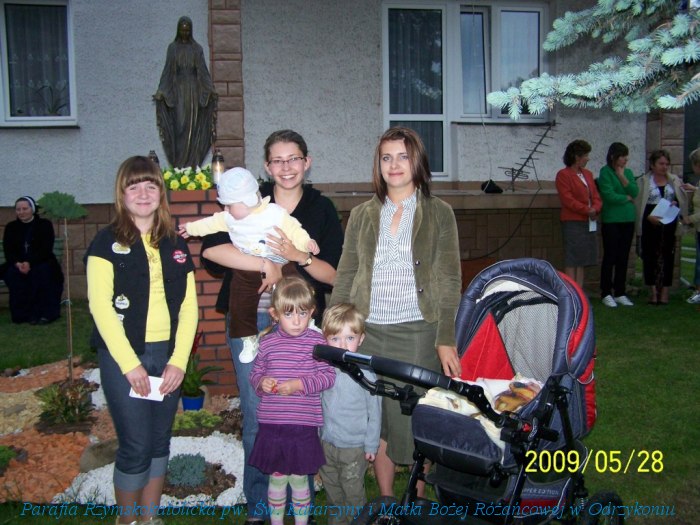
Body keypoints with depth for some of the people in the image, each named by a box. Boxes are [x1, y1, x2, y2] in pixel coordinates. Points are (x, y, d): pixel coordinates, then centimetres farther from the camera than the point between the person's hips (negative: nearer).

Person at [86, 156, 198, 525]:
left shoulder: (175, 245, 10)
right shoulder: (108, 242, -2)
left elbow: (189, 306, 6)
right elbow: (100, 307, -9)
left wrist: (179, 360, -5)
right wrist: (129, 364, -14)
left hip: (168, 356, 4)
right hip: (123, 357, -4)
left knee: (159, 442, 12)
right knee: (135, 447, -2)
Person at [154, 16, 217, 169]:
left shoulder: (197, 49, 9)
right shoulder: (172, 48, 8)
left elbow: (203, 71, 5)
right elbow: (167, 70, 5)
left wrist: (211, 89, -9)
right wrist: (161, 91, -6)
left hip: (193, 90, 1)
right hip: (177, 90, -1)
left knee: (193, 126, -4)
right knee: (179, 126, -7)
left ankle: (192, 165, -3)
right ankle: (178, 166, -8)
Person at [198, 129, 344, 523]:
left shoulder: (322, 209, 5)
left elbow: (335, 276, 1)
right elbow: (211, 249, -11)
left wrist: (299, 256, -15)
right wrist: (266, 264, -15)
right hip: (250, 322, 0)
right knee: (256, 417, 7)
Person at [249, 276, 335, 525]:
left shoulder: (317, 341, -6)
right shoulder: (267, 343, 1)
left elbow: (328, 375, -9)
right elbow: (255, 373, 10)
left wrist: (299, 384, -18)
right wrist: (261, 382, -11)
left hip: (304, 426, -2)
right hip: (271, 424, 2)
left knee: (299, 478, 13)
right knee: (277, 478, 15)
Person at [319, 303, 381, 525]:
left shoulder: (365, 373, -20)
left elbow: (374, 412, -11)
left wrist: (371, 445, -7)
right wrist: (318, 436, 9)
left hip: (354, 448, -5)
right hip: (326, 443, 5)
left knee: (353, 493, 11)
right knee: (332, 490, 23)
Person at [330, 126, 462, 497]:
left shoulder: (439, 213, 2)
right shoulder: (362, 215, 9)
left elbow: (449, 281, -2)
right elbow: (345, 277, 10)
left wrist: (446, 339, -9)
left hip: (418, 334, -2)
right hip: (368, 333, 3)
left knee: (416, 422, 4)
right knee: (376, 423, 11)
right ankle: (385, 501, 30)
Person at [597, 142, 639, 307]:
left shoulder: (628, 172, 13)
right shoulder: (605, 172, -5)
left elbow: (635, 192, 1)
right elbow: (609, 195, -15)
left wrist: (623, 177, -7)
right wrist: (627, 198, -2)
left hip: (628, 220, 6)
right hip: (611, 220, -6)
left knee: (623, 258, 8)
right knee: (610, 258, -2)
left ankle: (620, 293, 17)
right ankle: (606, 294, 7)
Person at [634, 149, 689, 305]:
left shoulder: (675, 181, 11)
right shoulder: (643, 181, 1)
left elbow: (683, 200, 16)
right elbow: (638, 204, -4)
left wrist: (676, 204, -7)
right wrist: (649, 217, -17)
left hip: (669, 223, 3)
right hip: (650, 223, -3)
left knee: (668, 255, 2)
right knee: (650, 255, -1)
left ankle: (664, 290, 8)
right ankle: (653, 289, 7)